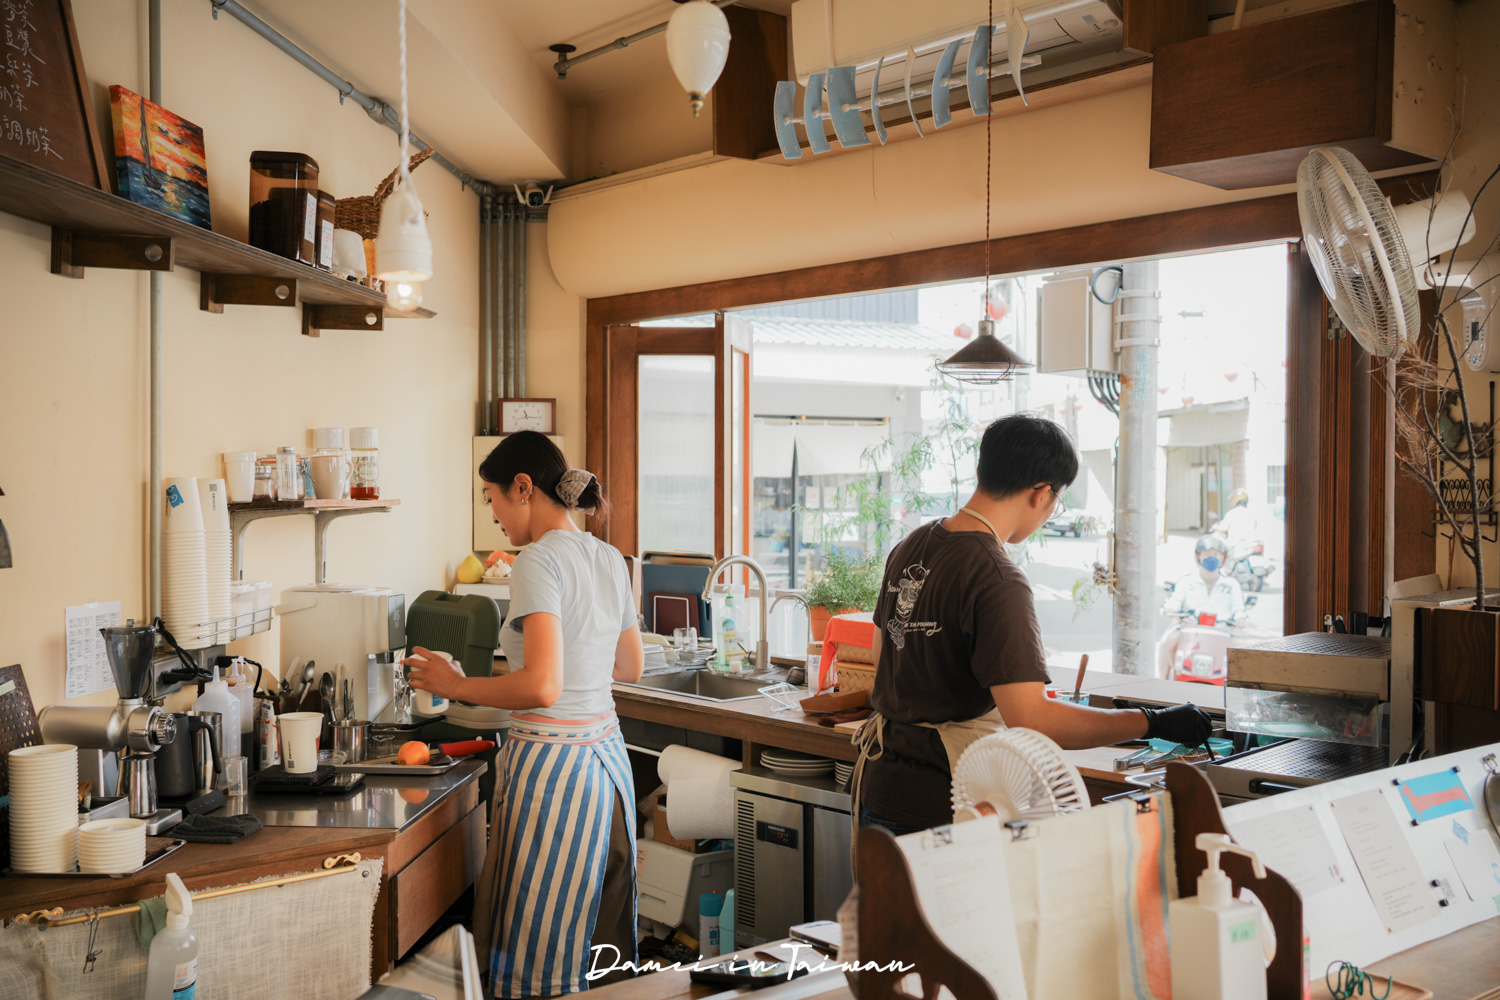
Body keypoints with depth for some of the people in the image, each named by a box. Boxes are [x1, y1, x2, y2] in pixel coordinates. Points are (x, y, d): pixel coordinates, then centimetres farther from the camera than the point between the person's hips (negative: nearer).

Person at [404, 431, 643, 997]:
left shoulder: (540, 559, -15)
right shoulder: (609, 559, 10)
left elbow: (543, 687, -24)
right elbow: (632, 668, 20)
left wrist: (456, 685, -11)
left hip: (551, 763, -8)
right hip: (607, 756, 9)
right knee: (599, 942, 16)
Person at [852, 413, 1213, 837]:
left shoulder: (909, 548, 6)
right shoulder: (999, 582, -21)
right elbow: (1031, 721, -27)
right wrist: (1153, 722, -19)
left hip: (879, 790, 9)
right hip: (937, 810, -8)